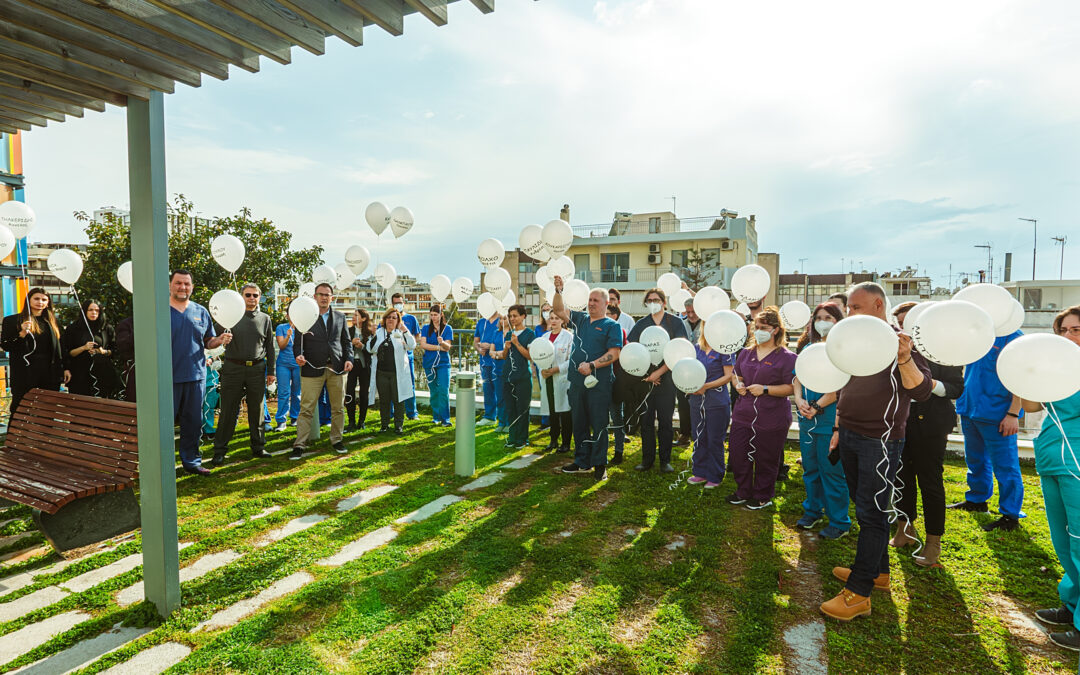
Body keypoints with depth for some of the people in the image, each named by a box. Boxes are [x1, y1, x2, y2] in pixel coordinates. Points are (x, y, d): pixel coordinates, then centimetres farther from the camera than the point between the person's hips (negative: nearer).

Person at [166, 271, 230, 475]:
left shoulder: (201, 312, 11)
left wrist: (220, 340, -5)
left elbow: (208, 342, 16)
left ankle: (191, 461, 24)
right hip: (168, 377, -4)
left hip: (196, 376, 4)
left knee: (194, 422, 11)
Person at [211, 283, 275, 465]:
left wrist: (271, 371, 10)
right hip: (233, 368, -2)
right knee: (228, 411, 1)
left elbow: (269, 347, 13)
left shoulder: (265, 319, 10)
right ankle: (219, 451, 9)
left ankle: (258, 447, 19)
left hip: (257, 369, 2)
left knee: (257, 410, 8)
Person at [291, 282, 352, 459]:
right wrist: (298, 355, -15)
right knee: (306, 409, -2)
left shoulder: (340, 318, 13)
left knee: (338, 408, 9)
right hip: (312, 369, -2)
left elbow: (346, 342, 14)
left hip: (337, 369, 3)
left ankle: (336, 440, 21)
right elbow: (297, 342, 5)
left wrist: (349, 359, -1)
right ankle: (299, 445, 4)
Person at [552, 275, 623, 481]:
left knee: (598, 425, 1)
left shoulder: (611, 326, -1)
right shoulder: (580, 319, 15)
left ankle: (600, 464, 12)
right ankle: (582, 462, 25)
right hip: (577, 381, 6)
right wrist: (558, 290, -8)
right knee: (579, 424, 13)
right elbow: (559, 310, 7)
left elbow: (614, 353, -11)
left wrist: (592, 365, -20)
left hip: (599, 383, -6)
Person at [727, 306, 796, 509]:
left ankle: (763, 496, 28)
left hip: (771, 420, -5)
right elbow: (737, 374, 22)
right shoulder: (746, 353, 10)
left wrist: (765, 389, -20)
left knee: (765, 460, 7)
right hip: (743, 414, 6)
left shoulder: (786, 357, -7)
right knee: (737, 455, 9)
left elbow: (791, 388, -12)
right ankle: (743, 492, 29)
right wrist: (738, 384, 0)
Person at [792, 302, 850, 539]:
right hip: (807, 419, 6)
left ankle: (839, 522, 15)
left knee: (831, 470, 1)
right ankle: (812, 510, 32)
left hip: (830, 419, -6)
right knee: (810, 466, 16)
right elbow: (798, 377, 11)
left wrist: (817, 406, -17)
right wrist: (799, 399, -6)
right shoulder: (808, 347, 11)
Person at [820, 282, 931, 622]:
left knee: (871, 512, -2)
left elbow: (921, 392, -20)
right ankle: (877, 571, 32)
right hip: (850, 437, 7)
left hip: (880, 441, -7)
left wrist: (904, 359, -35)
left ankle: (858, 592, 4)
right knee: (864, 506, 16)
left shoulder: (899, 342, -10)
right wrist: (839, 428, 18)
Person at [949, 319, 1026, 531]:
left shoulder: (1013, 337, -10)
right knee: (975, 459, 20)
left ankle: (1010, 515, 10)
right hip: (970, 407, 7)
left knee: (1004, 464, 0)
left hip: (996, 413, -7)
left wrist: (1013, 414, -17)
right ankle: (976, 500, 36)